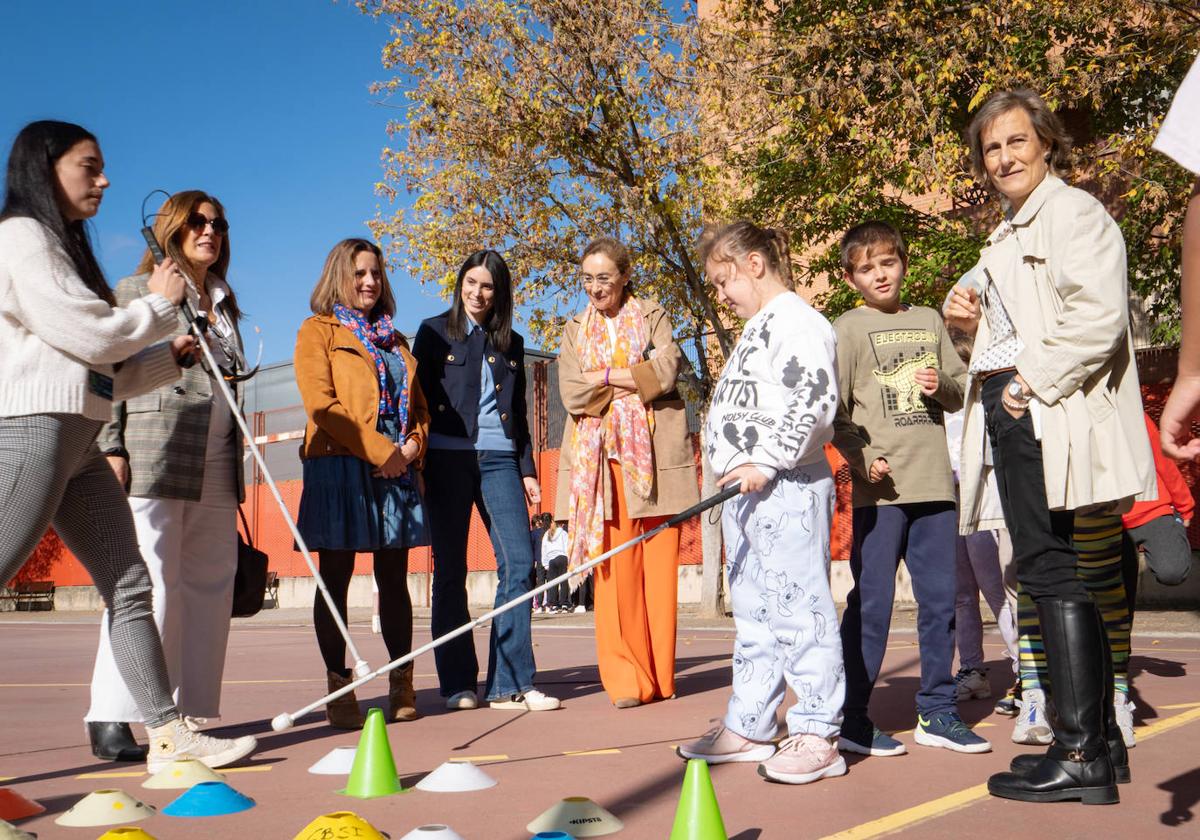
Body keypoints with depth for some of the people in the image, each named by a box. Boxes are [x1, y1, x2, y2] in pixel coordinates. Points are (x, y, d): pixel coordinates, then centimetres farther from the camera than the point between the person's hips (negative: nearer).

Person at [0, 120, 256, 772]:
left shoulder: (62, 247, 25)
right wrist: (159, 306, 2)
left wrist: (169, 357, 19)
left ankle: (169, 734, 8)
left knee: (129, 583, 5)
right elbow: (86, 333, -13)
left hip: (76, 441, 10)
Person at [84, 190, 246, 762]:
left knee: (211, 589, 4)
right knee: (148, 589, -10)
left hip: (216, 470, 6)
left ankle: (195, 717, 10)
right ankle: (111, 720, -5)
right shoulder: (139, 291, 6)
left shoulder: (223, 306, 23)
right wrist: (110, 447, -13)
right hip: (153, 462, -6)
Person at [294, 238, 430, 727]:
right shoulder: (318, 330, 5)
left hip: (397, 467, 5)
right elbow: (321, 403, -8)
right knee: (336, 578, -2)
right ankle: (338, 688, 2)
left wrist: (412, 445, -1)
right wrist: (379, 450, -15)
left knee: (394, 578, 6)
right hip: (339, 465, -5)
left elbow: (419, 405, 20)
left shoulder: (394, 339, 22)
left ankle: (402, 685, 11)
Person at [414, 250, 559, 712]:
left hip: (499, 458, 3)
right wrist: (417, 462, -6)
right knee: (451, 571, 1)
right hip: (448, 459, -3)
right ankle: (458, 684, 9)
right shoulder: (435, 332, 8)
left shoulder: (511, 343, 18)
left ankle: (510, 683, -4)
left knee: (518, 562, -8)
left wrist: (527, 468, 11)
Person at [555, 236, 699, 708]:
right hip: (601, 457, 1)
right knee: (615, 572, -6)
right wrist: (634, 379, -4)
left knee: (659, 570, -1)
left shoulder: (652, 317, 11)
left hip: (653, 457, -1)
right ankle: (627, 680, -3)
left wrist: (603, 377, -5)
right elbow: (571, 393, 1)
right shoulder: (575, 330, 16)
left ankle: (660, 677, 7)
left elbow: (665, 372, -7)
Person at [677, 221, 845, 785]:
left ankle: (816, 736, -1)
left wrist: (765, 462, -22)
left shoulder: (797, 321, -9)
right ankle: (748, 727, 23)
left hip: (788, 489, -11)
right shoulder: (757, 330, 22)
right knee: (753, 617, 14)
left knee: (799, 609, -7)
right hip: (747, 495, 11)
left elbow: (813, 401, -21)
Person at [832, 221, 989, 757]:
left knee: (941, 600, 9)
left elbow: (962, 390, 19)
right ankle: (851, 718, 7)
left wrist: (943, 385, -3)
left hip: (934, 482, 5)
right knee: (871, 602, -3)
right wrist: (862, 461, -19)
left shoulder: (930, 322, 15)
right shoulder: (848, 329, 1)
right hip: (880, 486, -5)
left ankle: (937, 712, 21)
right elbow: (833, 412, -5)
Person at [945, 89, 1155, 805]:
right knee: (1055, 575, 11)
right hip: (1012, 415, 10)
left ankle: (1081, 756, -8)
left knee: (1050, 571, -12)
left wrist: (1032, 382, -16)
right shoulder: (1009, 235, 24)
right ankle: (1099, 737, 20)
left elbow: (1099, 317, -18)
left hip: (1048, 416, -10)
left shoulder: (1073, 211, -5)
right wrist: (973, 322, 10)